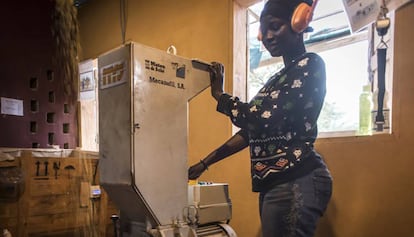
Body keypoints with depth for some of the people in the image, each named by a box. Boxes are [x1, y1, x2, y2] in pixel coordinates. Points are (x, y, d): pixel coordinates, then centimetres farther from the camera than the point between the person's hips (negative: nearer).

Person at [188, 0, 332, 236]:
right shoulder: (280, 78, 18)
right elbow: (252, 129, 18)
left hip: (295, 182, -8)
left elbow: (262, 120, -18)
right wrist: (205, 163, 16)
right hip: (275, 181, 8)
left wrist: (220, 94, -3)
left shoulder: (310, 65, -7)